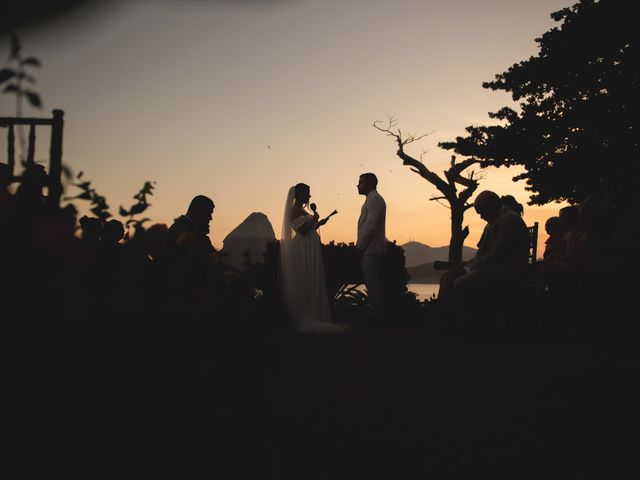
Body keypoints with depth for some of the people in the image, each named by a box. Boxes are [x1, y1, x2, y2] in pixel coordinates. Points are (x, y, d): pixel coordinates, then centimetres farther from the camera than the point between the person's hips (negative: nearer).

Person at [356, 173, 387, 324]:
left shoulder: (374, 199, -10)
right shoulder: (372, 199, 21)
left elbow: (371, 226, -18)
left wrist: (359, 246, -13)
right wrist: (360, 245, 15)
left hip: (371, 249, -10)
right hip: (370, 249, 10)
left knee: (373, 284, -8)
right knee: (374, 284, 11)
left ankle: (375, 317, -7)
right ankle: (375, 316, 14)